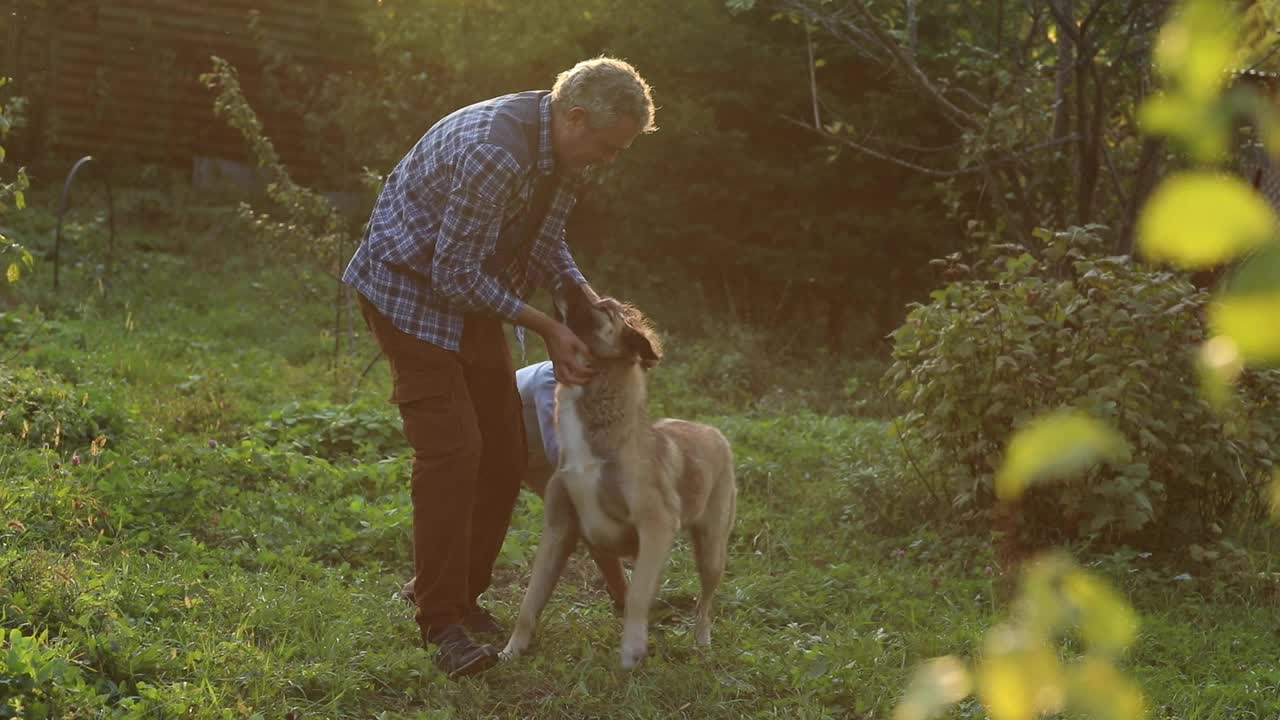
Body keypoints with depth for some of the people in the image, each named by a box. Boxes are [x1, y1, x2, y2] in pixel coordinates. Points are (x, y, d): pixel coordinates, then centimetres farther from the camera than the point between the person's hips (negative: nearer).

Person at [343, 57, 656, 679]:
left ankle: (465, 597, 20)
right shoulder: (494, 153, -33)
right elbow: (454, 274, -28)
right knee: (451, 451, -16)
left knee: (503, 452, 7)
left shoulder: (564, 150, -3)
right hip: (410, 288, -9)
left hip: (470, 292, 9)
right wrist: (544, 326, -22)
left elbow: (545, 242, 11)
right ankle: (443, 623, -10)